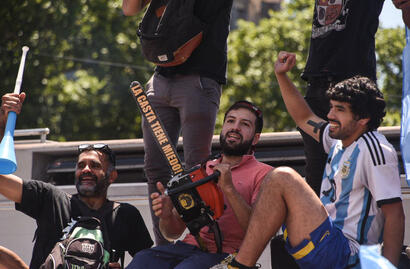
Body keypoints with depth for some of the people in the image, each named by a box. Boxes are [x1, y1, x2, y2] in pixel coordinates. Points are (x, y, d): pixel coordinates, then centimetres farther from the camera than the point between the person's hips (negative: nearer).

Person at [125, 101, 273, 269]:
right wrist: (166, 215, -1)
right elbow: (174, 232, 23)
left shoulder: (262, 173, 9)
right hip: (189, 246, 4)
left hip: (225, 253, -4)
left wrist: (228, 188, -13)